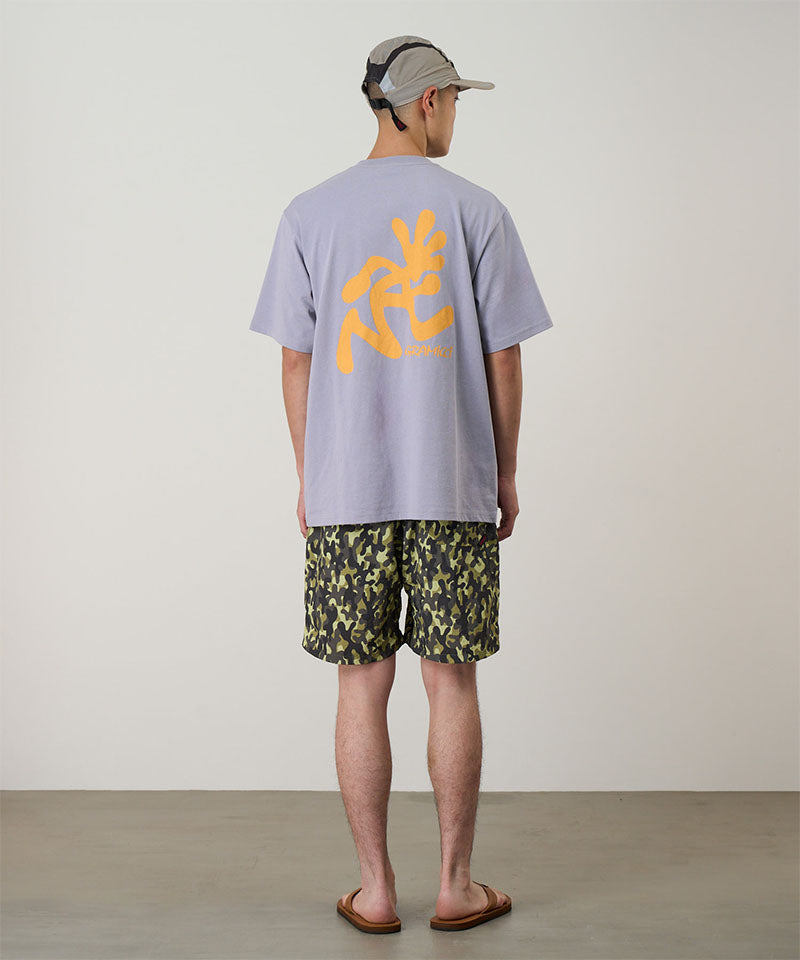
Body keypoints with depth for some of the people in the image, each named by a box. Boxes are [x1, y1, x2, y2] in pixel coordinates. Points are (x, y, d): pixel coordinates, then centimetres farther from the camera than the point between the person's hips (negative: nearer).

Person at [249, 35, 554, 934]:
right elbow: (503, 358, 0)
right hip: (455, 489, -1)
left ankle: (375, 890, 18)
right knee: (451, 685, 8)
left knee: (362, 688, 8)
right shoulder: (475, 210, 0)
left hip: (344, 490, 1)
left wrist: (306, 480, 11)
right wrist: (505, 474, 9)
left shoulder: (310, 213, 4)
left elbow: (295, 360, 3)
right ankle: (456, 886, 19)